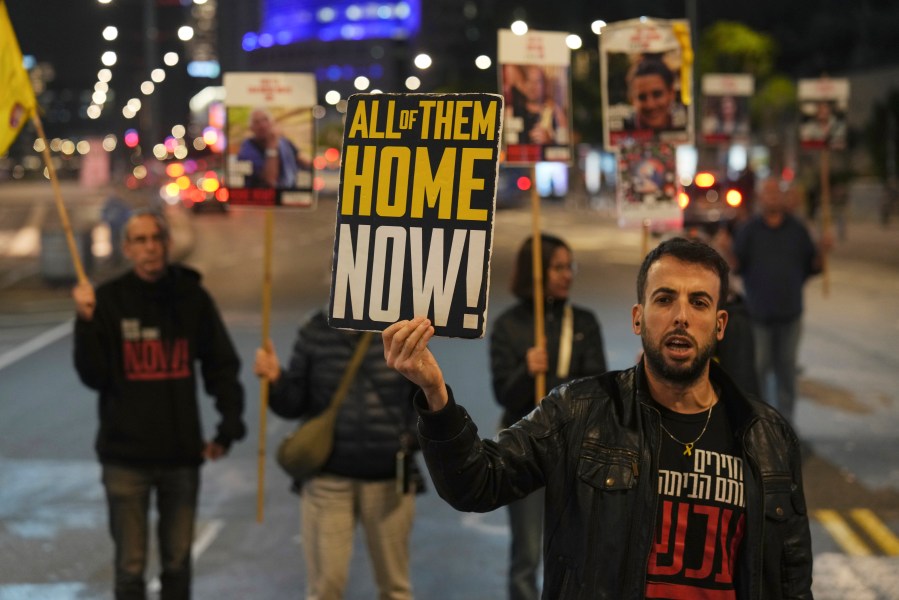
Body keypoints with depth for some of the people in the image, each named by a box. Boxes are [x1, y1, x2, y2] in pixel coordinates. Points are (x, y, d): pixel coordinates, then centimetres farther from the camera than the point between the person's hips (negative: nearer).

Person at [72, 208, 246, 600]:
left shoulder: (192, 298, 0)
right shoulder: (108, 300, -5)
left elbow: (222, 365, 5)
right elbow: (94, 376, -7)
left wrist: (229, 424, -4)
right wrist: (87, 322, -20)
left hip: (182, 453, 2)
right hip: (126, 454, -2)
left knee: (178, 562, 13)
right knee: (130, 565, 4)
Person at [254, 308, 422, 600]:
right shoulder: (315, 332, -1)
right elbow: (295, 405, 3)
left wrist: (413, 436, -4)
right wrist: (275, 380, -15)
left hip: (390, 478, 1)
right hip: (327, 477, 0)